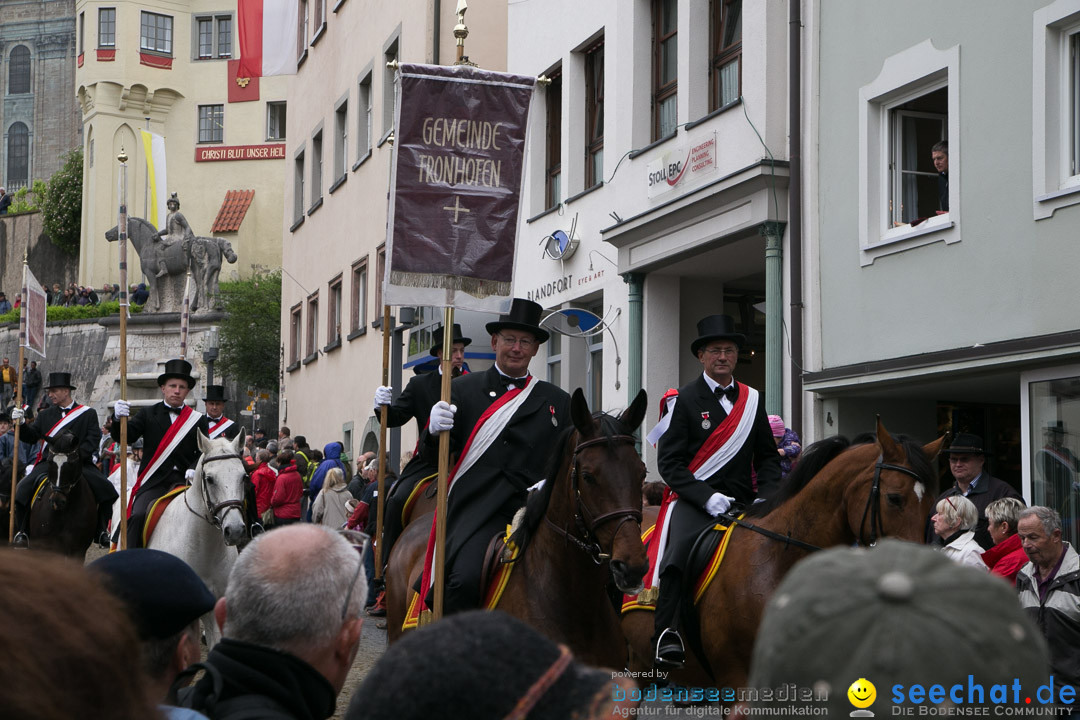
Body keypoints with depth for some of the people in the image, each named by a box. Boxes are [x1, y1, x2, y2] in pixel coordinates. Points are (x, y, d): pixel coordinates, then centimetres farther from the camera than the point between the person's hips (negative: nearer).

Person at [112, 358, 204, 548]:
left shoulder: (197, 420, 13)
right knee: (138, 516, -24)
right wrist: (119, 418, -20)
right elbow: (125, 437, 1)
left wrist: (194, 469, -13)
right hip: (153, 482, -1)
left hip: (184, 482, 1)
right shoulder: (149, 414, 12)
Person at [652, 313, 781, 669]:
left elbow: (767, 457, 19)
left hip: (742, 502, 5)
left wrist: (766, 498, 1)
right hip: (695, 501, -4)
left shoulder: (753, 399, 15)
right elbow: (669, 462, -4)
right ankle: (667, 633, -29)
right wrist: (706, 497, -16)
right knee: (680, 548, -32)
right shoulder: (683, 400, 1)